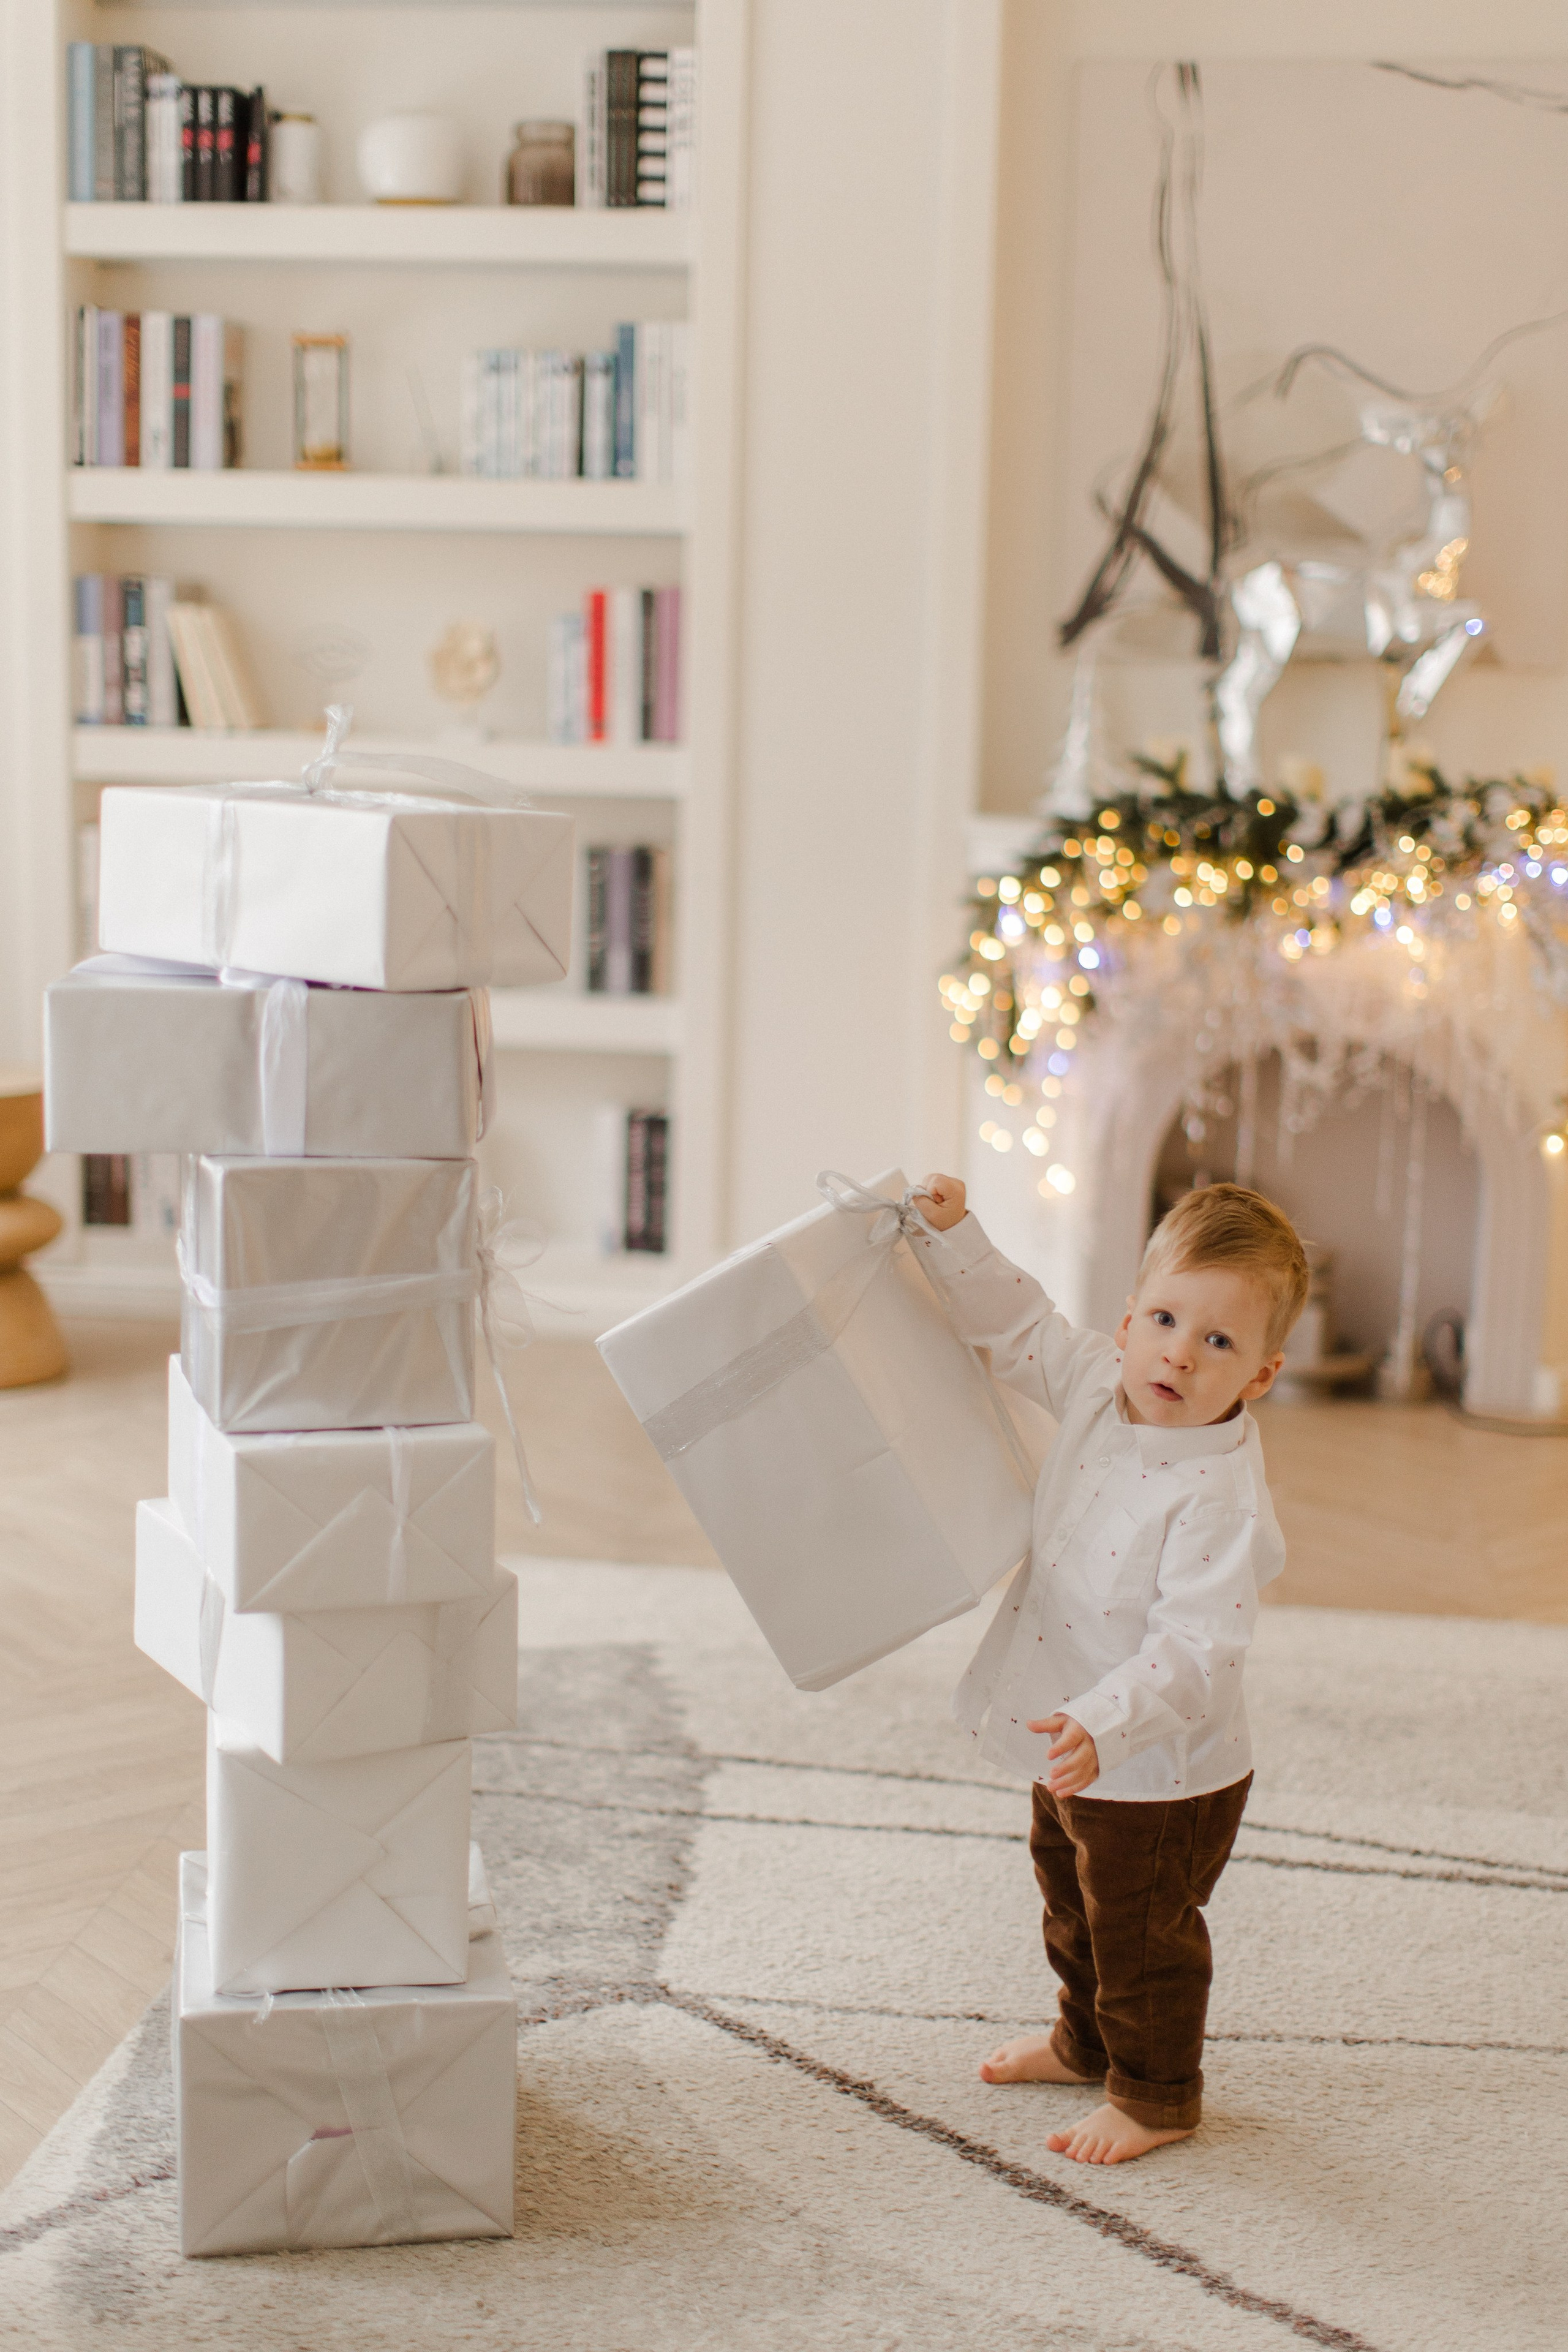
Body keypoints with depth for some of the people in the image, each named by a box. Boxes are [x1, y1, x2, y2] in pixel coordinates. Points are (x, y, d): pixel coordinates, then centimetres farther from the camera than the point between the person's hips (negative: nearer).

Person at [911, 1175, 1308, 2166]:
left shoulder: (1222, 1496, -32)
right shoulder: (1098, 1384, -10)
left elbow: (1194, 1650, -35)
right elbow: (1018, 1325, 7)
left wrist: (1105, 1726, -46)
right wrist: (954, 1232, -1)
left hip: (1162, 1775, -8)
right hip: (1078, 1751, 8)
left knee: (1142, 1936, 11)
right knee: (1073, 1900, 29)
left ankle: (1156, 2096, 34)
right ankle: (1087, 2041, 53)